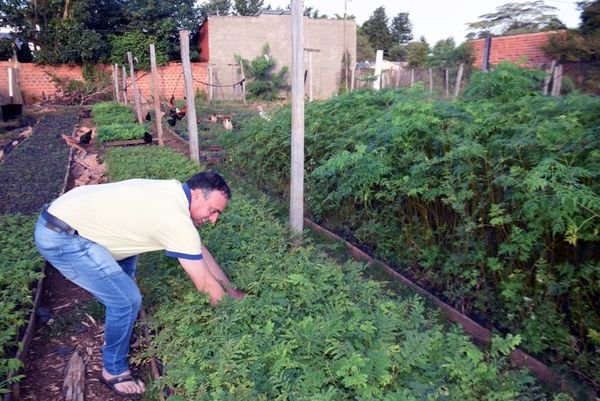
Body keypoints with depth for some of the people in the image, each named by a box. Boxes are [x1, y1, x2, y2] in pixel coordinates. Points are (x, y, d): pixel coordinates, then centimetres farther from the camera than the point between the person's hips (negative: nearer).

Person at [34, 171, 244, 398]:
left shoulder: (173, 191, 6)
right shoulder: (177, 220, -21)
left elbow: (200, 252, 15)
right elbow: (206, 285, -12)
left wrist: (232, 291, 18)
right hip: (60, 238, -10)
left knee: (126, 250, 26)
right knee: (127, 300, -11)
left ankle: (117, 331, 38)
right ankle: (114, 371, 15)